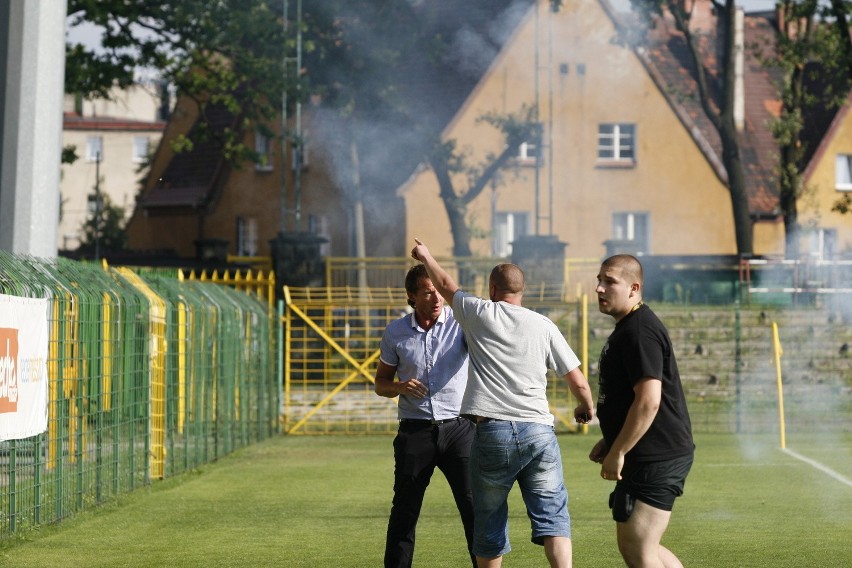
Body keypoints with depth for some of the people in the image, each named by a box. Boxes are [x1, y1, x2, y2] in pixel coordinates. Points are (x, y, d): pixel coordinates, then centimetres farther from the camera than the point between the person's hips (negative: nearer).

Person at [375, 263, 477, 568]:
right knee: (404, 511, 4)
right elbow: (381, 383, 13)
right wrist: (400, 387, -9)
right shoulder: (395, 332, 5)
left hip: (458, 428, -1)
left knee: (475, 507, -3)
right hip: (415, 431, 1)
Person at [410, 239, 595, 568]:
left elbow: (446, 285, 26)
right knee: (551, 515, -1)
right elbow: (579, 383, 8)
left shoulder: (480, 314, 6)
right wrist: (586, 407, 30)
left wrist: (426, 257, 45)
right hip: (539, 431, 1)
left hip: (492, 430, -1)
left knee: (489, 520, 11)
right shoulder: (544, 326, 8)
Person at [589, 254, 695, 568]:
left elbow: (649, 401, -25)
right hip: (650, 457, 11)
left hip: (656, 459, -11)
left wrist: (617, 452, -21)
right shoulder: (627, 328, 17)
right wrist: (609, 442, 22)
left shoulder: (640, 331, -17)